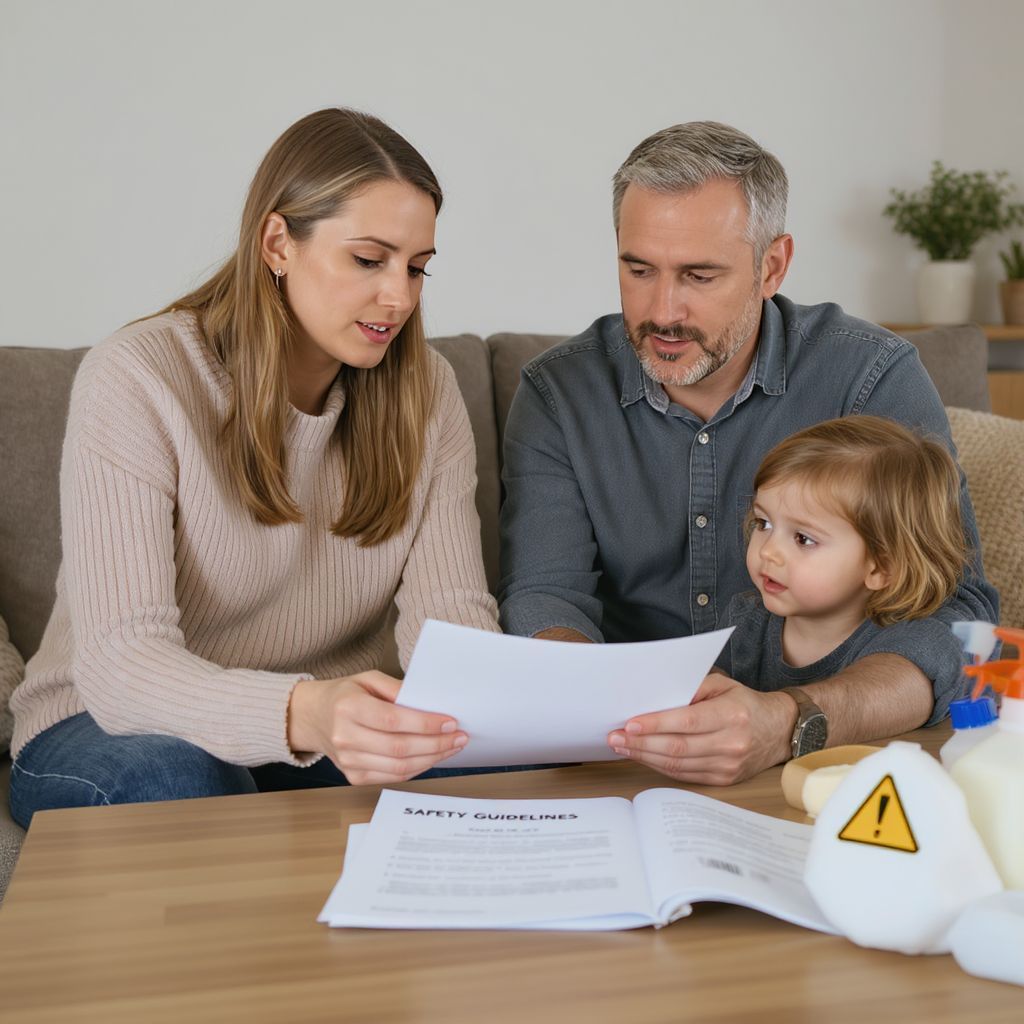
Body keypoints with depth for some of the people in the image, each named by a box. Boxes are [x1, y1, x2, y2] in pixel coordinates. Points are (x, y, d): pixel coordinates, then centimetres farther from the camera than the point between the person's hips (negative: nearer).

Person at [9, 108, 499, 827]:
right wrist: (304, 712, -48)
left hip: (328, 733, 4)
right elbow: (119, 665, -28)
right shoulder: (137, 381, -18)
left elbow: (453, 612, -10)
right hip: (113, 731, -4)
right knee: (183, 780, -38)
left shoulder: (423, 389, -2)